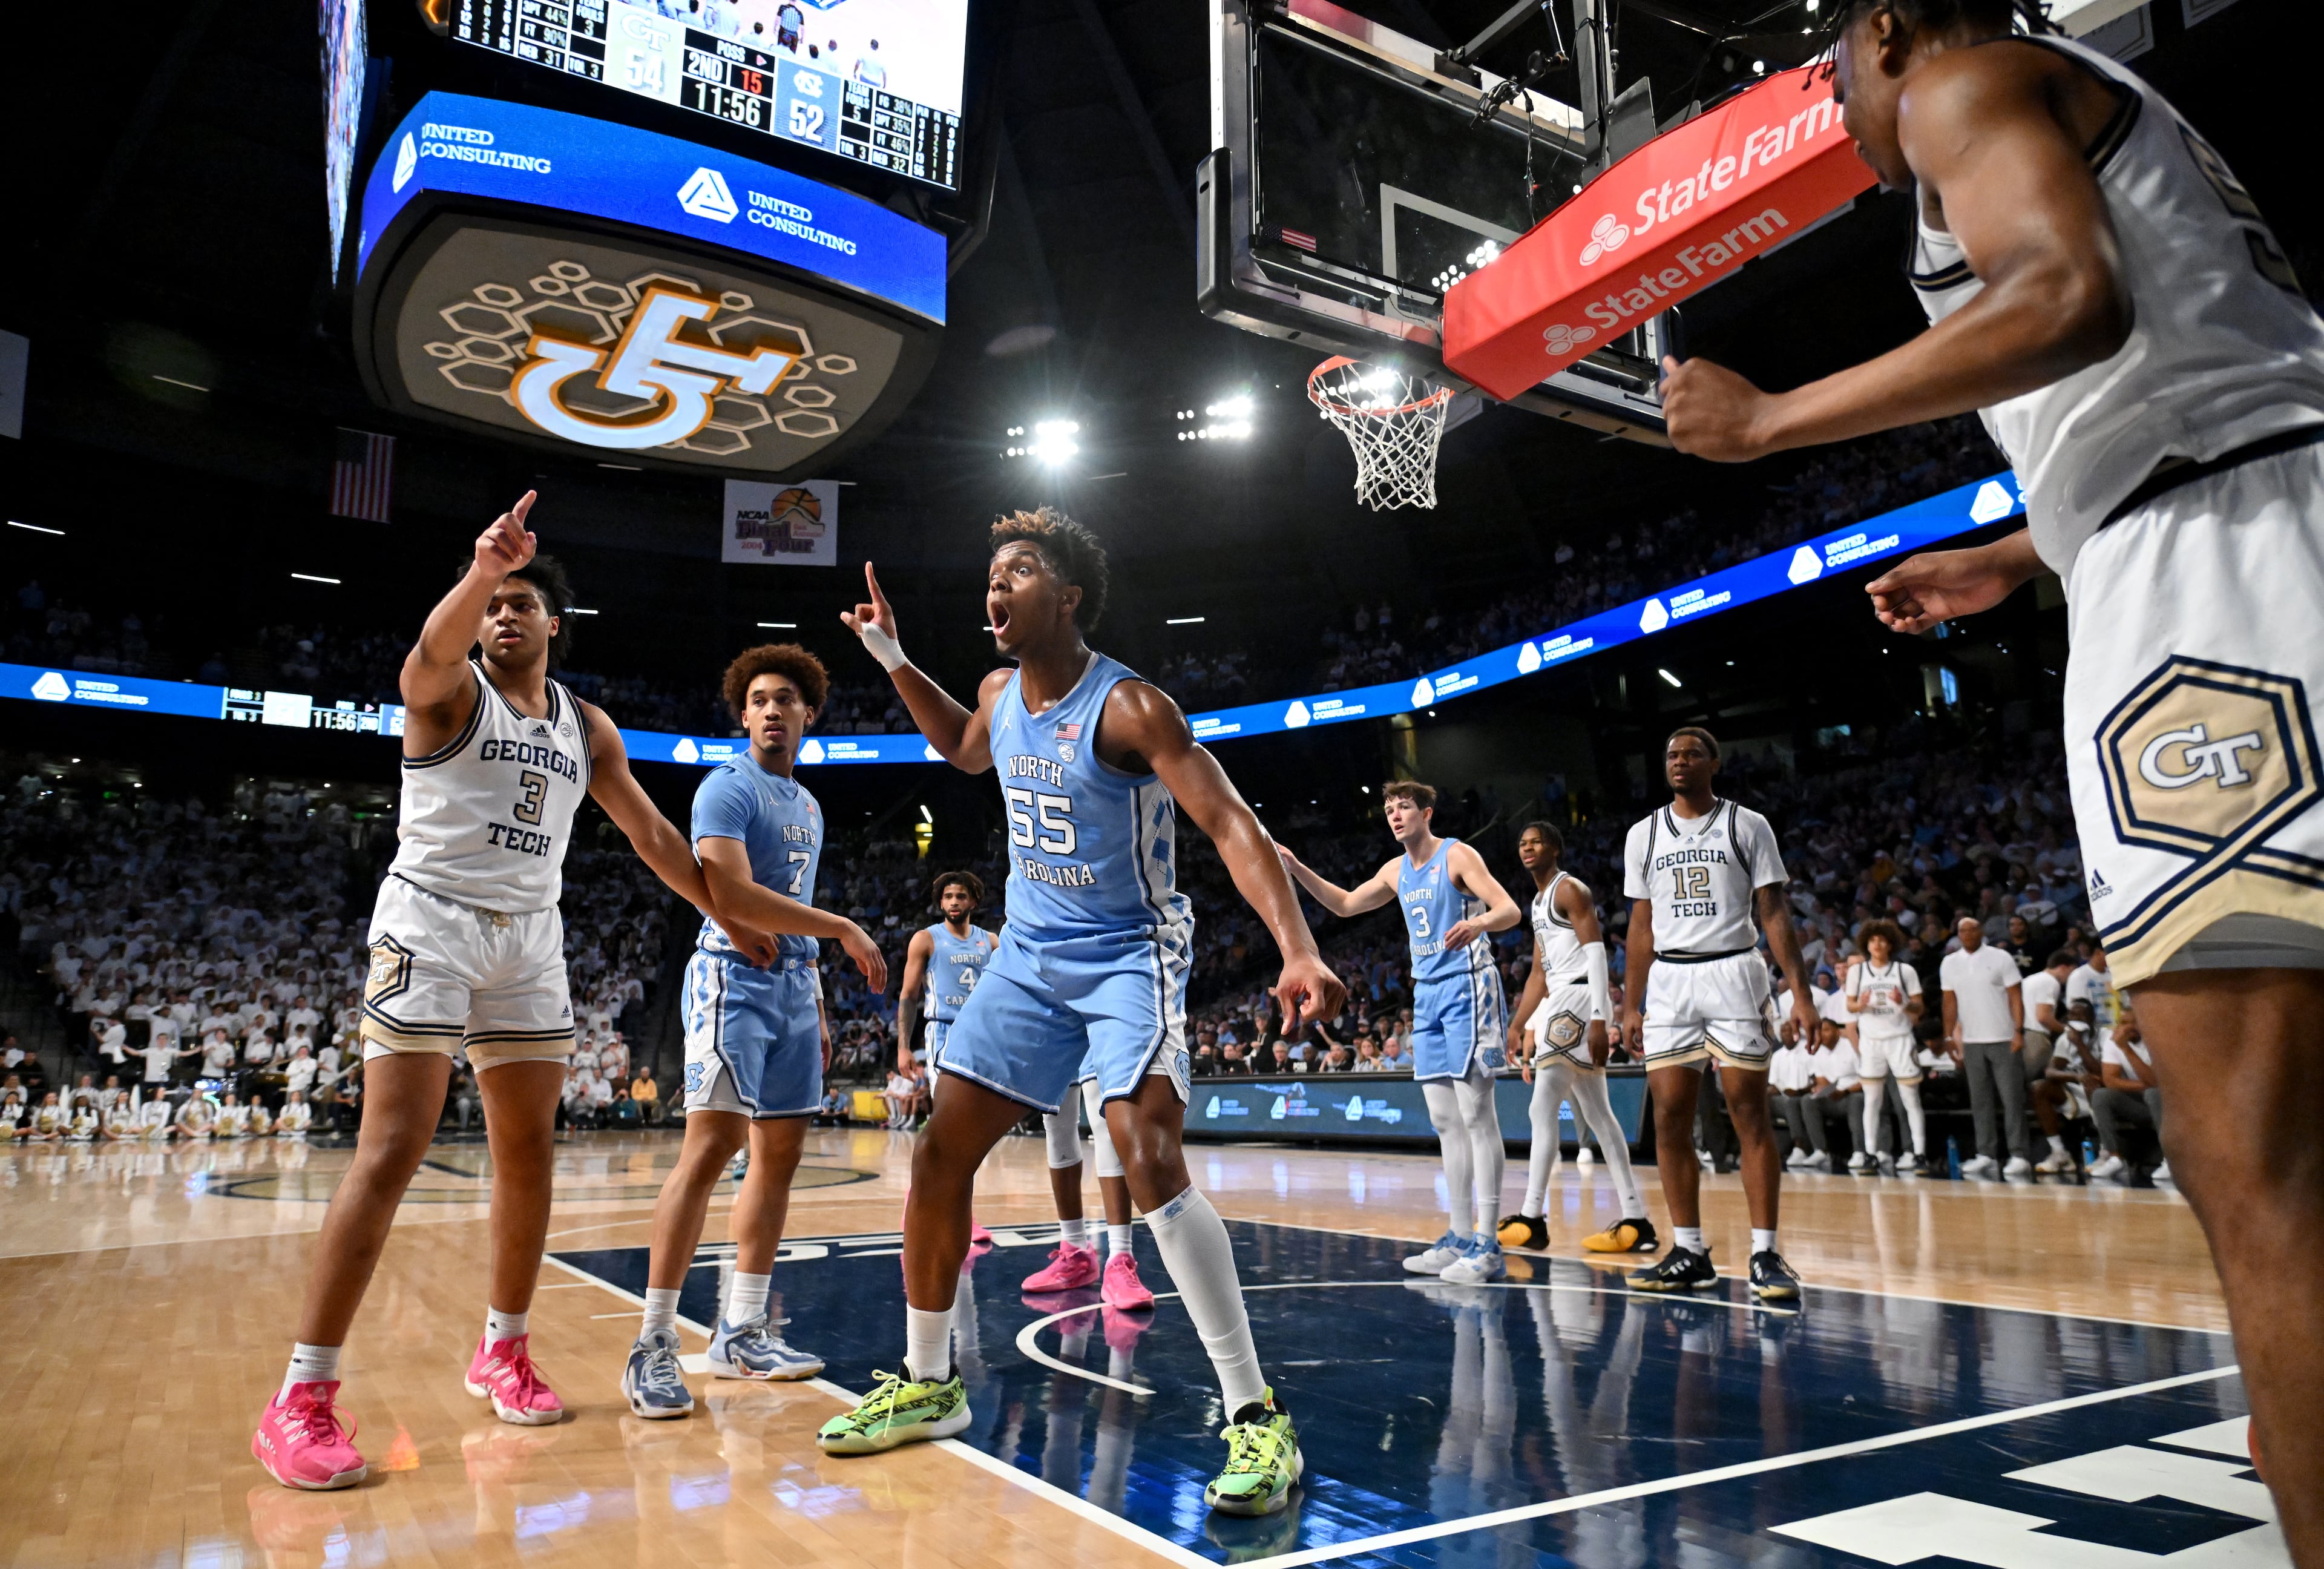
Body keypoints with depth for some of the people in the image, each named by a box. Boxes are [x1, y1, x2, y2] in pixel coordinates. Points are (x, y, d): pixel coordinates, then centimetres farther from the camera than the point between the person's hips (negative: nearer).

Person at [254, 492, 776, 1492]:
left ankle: (503, 1350, 23)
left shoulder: (586, 726, 13)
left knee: (529, 1153, 7)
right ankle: (301, 1399, -5)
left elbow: (650, 833, 18)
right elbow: (434, 647, -28)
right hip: (432, 922, -5)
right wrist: (479, 571, -49)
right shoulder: (451, 689, -2)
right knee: (390, 1155, -12)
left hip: (530, 939, 5)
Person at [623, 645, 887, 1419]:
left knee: (780, 1153, 7)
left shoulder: (807, 804, 18)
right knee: (711, 1147, -15)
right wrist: (844, 929, -18)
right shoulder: (728, 788, -7)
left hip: (793, 986, 8)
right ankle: (653, 1345, -7)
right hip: (733, 979, -8)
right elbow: (732, 897, -21)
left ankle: (742, 1332, 16)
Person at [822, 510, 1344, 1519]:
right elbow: (967, 750, 28)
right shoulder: (1000, 693, 3)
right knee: (939, 1155, 6)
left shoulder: (1128, 706, -19)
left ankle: (1256, 1416, -13)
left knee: (1148, 1158, -25)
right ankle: (928, 1385, 25)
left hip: (1129, 954, -7)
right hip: (1030, 953, 7)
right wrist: (893, 661, 17)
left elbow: (1230, 824, -27)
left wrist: (1298, 950, -41)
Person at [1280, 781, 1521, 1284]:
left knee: (1477, 1114, -9)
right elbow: (1346, 905, 25)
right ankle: (1460, 1237, 15)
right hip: (1427, 995, 8)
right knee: (1445, 1120, 9)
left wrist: (1477, 923, -40)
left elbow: (1510, 910, -18)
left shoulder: (1458, 856, -8)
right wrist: (1298, 870, 14)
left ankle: (1488, 1244, -7)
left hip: (1467, 988, -8)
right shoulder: (1397, 870, 14)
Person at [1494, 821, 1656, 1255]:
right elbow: (1540, 973, 24)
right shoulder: (1539, 902, 22)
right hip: (1560, 1002, 10)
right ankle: (1635, 1223, 11)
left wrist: (1598, 1020, -25)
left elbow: (1597, 953, -16)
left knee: (1542, 1109, -11)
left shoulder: (1570, 889, -7)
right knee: (1597, 1115, 9)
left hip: (1579, 1000, -10)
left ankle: (1531, 1220, -9)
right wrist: (1518, 1027, 22)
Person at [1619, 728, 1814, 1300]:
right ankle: (1689, 1254, 10)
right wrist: (1631, 1007, 9)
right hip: (1669, 981, 3)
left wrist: (1801, 991, -9)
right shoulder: (1644, 835, 11)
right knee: (1669, 1120, 0)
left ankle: (1765, 1255, 4)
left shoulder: (1747, 825, 3)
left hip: (1734, 974, -3)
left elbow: (1774, 913, 0)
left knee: (1750, 1117, -3)